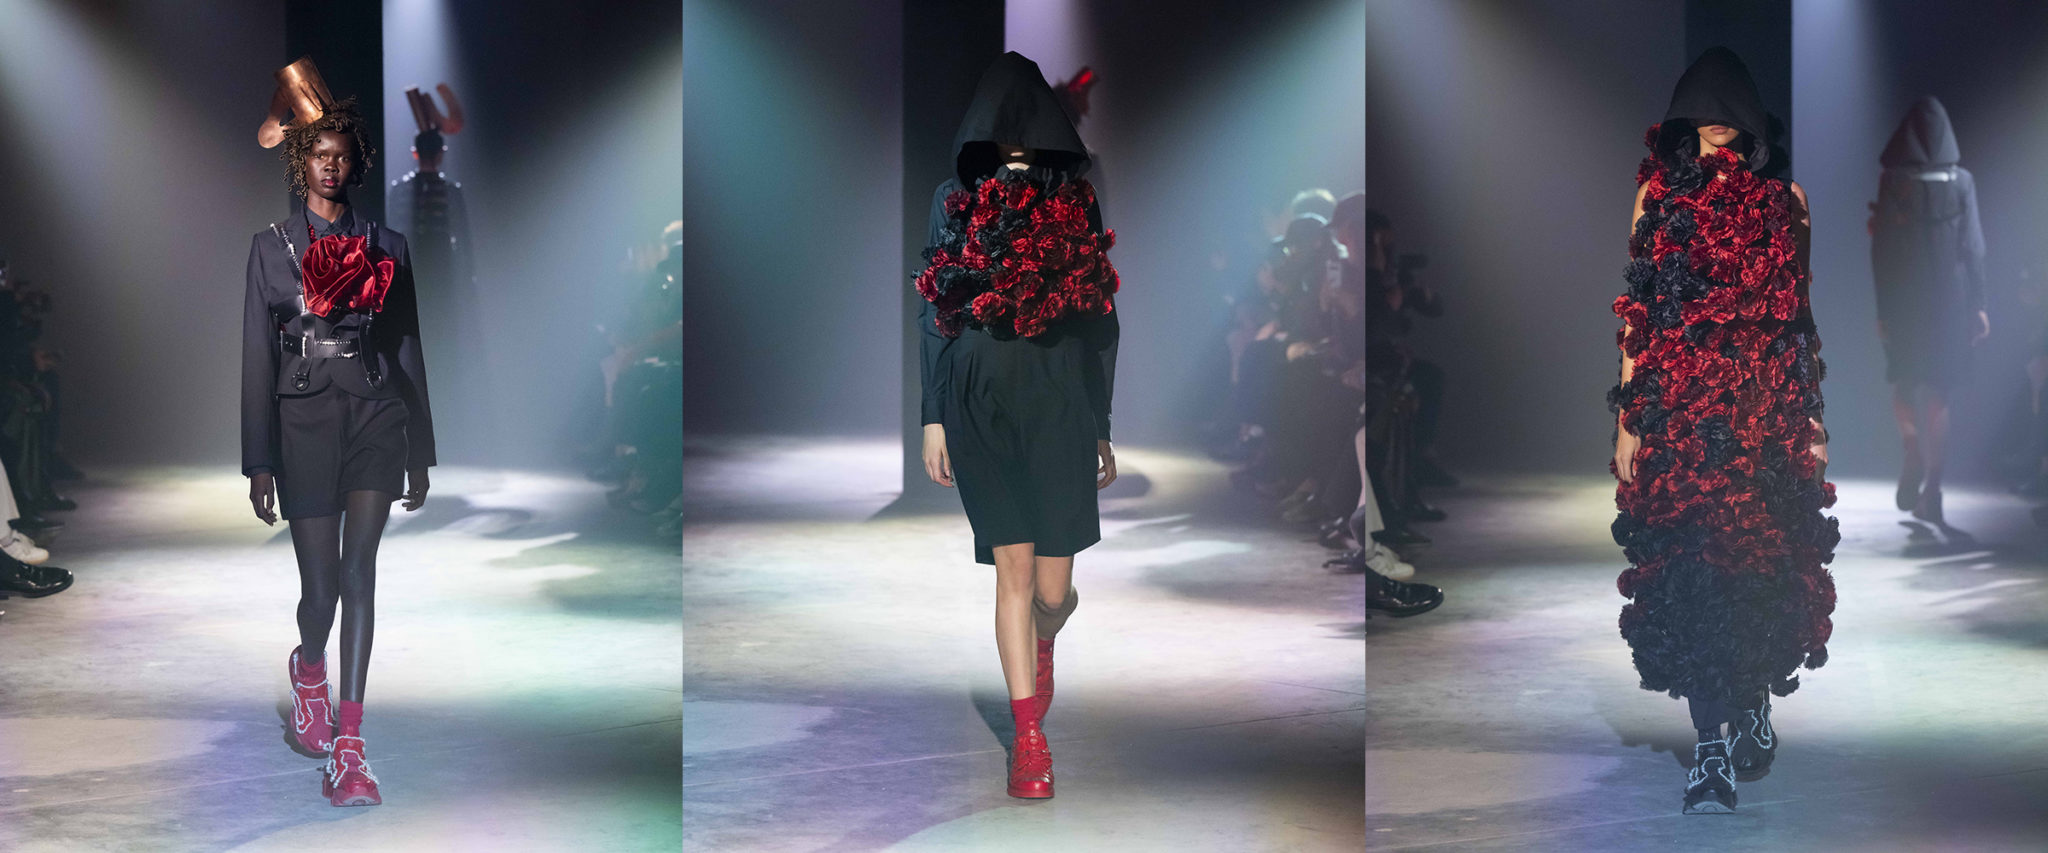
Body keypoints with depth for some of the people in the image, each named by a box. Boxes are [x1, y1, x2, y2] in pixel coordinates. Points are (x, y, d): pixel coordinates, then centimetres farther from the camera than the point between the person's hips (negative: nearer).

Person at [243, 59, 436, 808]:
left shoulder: (386, 246, 9)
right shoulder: (272, 246, 5)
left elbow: (408, 348, 12)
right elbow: (257, 355, 2)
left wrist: (420, 451, 10)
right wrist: (258, 463, -2)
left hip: (376, 415, 1)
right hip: (306, 419, -1)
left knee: (358, 572, -9)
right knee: (321, 585, 0)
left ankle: (349, 746, -9)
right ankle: (308, 666, 37)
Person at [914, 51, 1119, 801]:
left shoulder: (1075, 204, 4)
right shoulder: (957, 200, 5)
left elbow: (1099, 320, 7)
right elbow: (933, 312, 6)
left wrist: (1102, 426, 7)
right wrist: (934, 417, 2)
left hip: (1058, 407, 0)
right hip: (979, 408, 0)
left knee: (1053, 589, 0)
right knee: (1014, 571, -2)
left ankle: (1042, 643, 37)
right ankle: (1029, 735, 8)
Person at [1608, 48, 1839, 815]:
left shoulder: (1781, 201, 8)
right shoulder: (1660, 195, 6)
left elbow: (1799, 315, 11)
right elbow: (1637, 311, 4)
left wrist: (1812, 418, 8)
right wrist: (1628, 419, 0)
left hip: (1766, 408, 1)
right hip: (1679, 407, -1)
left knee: (1763, 564, 2)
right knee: (1687, 571, -7)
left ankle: (1755, 706, 26)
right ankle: (1711, 751, -5)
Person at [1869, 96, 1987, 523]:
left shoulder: (1893, 182, -5)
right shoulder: (1962, 181, 0)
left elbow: (1881, 251, -6)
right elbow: (1974, 246, 0)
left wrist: (1882, 309, -1)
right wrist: (1977, 304, 5)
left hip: (1903, 296, -1)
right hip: (1950, 296, 1)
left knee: (1903, 384, 15)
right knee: (1937, 391, 8)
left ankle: (1915, 454, -12)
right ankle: (1931, 489, 2)